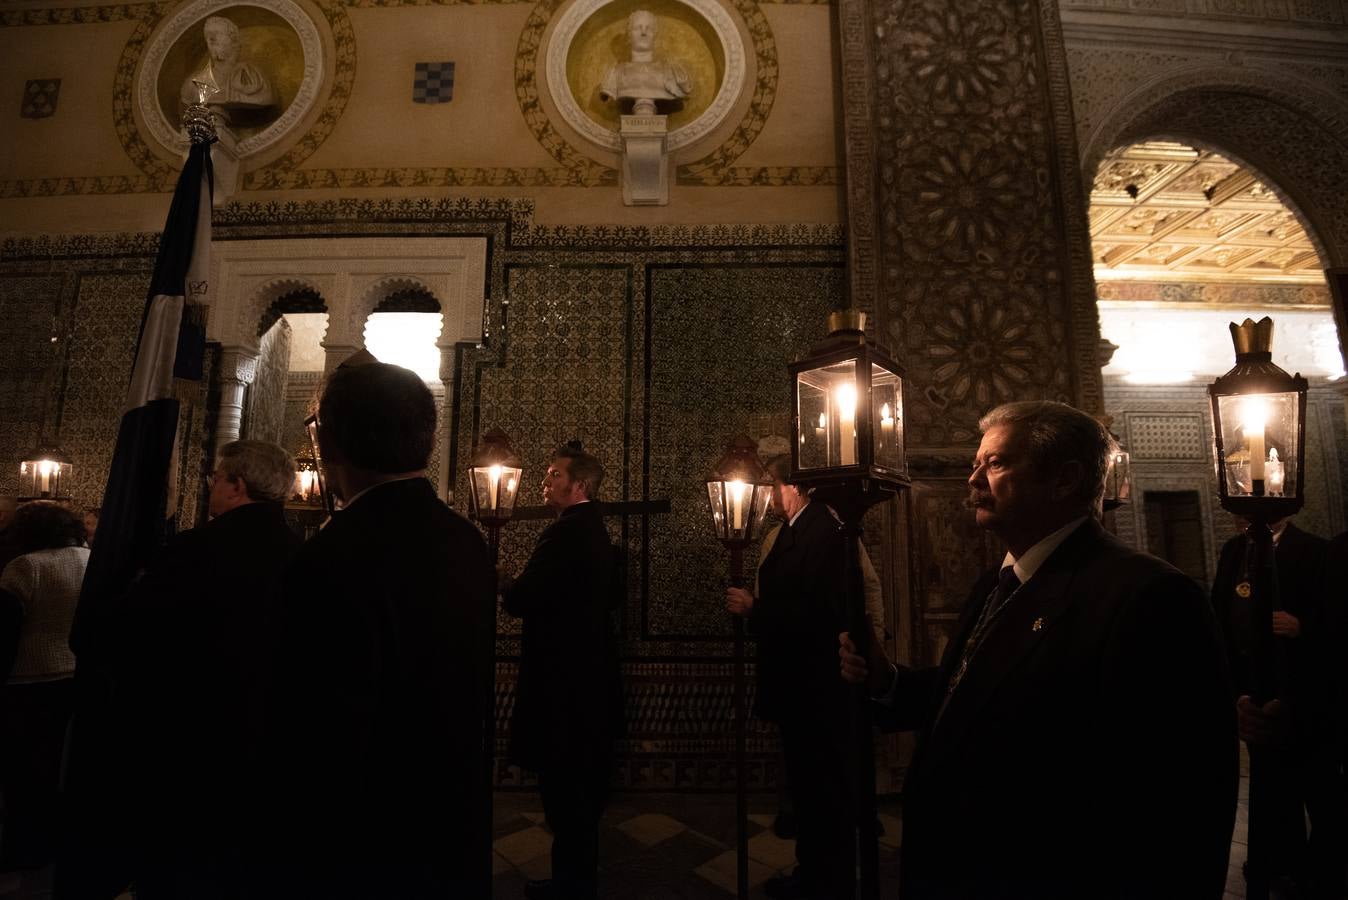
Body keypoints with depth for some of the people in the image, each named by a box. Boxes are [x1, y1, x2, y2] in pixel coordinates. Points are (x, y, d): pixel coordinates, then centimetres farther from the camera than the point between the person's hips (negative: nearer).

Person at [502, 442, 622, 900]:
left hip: (563, 678, -10)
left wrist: (505, 582, -5)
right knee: (584, 781, 22)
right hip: (591, 672, 10)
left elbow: (519, 600, -25)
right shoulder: (597, 530, 8)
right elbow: (610, 598, 17)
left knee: (563, 783, 6)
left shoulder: (565, 533, -22)